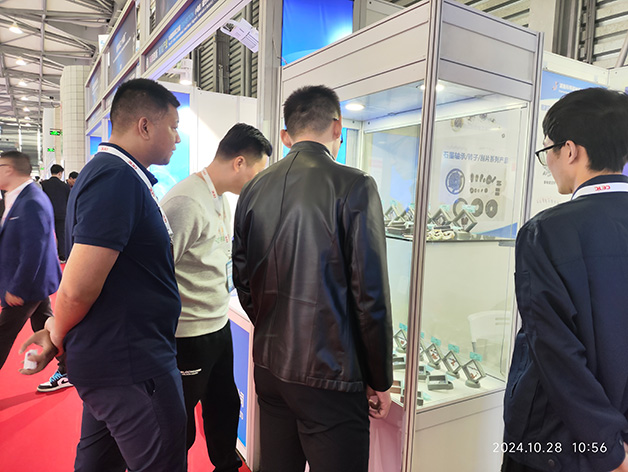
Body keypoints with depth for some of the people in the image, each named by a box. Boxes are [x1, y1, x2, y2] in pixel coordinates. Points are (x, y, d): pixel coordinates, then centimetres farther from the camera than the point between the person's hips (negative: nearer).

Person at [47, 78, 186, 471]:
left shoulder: (114, 174, 11)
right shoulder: (118, 179, -21)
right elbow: (78, 289, -25)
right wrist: (60, 333, -6)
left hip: (108, 358, 10)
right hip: (131, 365, -10)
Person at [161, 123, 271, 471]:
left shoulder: (220, 199, 8)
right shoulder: (185, 203, -22)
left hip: (219, 326, 9)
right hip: (189, 336, -9)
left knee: (225, 406, 24)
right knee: (180, 429, 11)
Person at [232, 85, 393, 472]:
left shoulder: (254, 189, 2)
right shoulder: (354, 186, -14)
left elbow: (244, 283, 9)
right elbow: (371, 295, -14)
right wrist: (380, 381, -2)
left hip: (269, 366, 6)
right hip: (331, 372, -6)